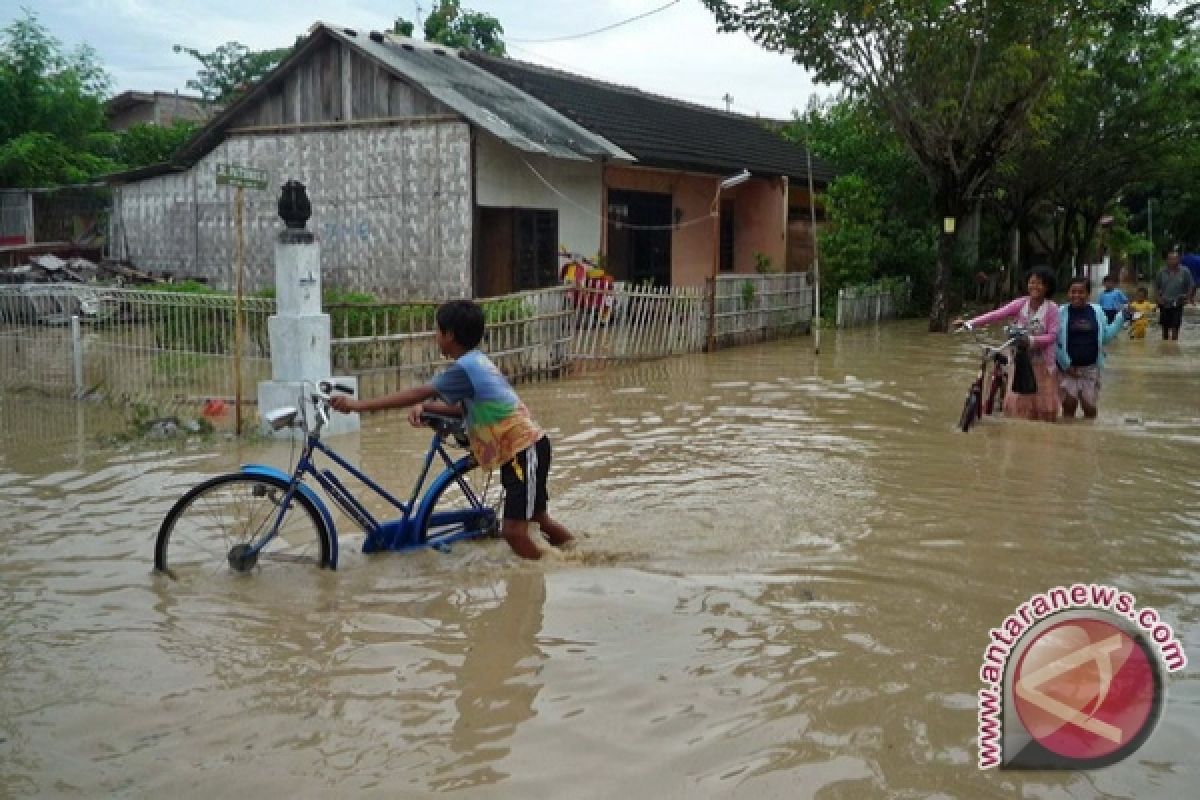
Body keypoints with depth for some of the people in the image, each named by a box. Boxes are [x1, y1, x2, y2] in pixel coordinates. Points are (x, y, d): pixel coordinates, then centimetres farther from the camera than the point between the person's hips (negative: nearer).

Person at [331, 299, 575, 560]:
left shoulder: (465, 367, -19)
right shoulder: (475, 361, 10)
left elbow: (418, 393, -22)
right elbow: (461, 408, 15)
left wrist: (359, 405, -21)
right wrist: (424, 407, -3)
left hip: (525, 449, -10)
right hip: (520, 447, 10)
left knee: (514, 531, -11)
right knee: (536, 517, 24)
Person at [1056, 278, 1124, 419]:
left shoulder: (1097, 311, 5)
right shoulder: (1061, 312, -5)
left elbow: (1106, 336, 11)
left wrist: (1122, 317, 4)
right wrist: (1066, 364, -12)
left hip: (1091, 368, 3)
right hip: (1068, 368, -3)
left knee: (1090, 408, 8)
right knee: (1069, 405, -5)